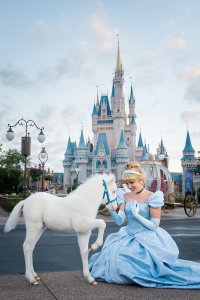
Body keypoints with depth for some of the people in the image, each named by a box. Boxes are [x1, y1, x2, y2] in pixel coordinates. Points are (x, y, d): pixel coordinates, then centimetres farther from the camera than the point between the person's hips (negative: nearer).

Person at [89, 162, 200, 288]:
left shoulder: (152, 197, -9)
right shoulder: (125, 196, 5)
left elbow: (154, 226, -9)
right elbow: (120, 221, -2)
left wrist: (137, 214, -18)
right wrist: (112, 210, -20)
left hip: (147, 239, -5)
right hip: (128, 236, 5)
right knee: (112, 254, -13)